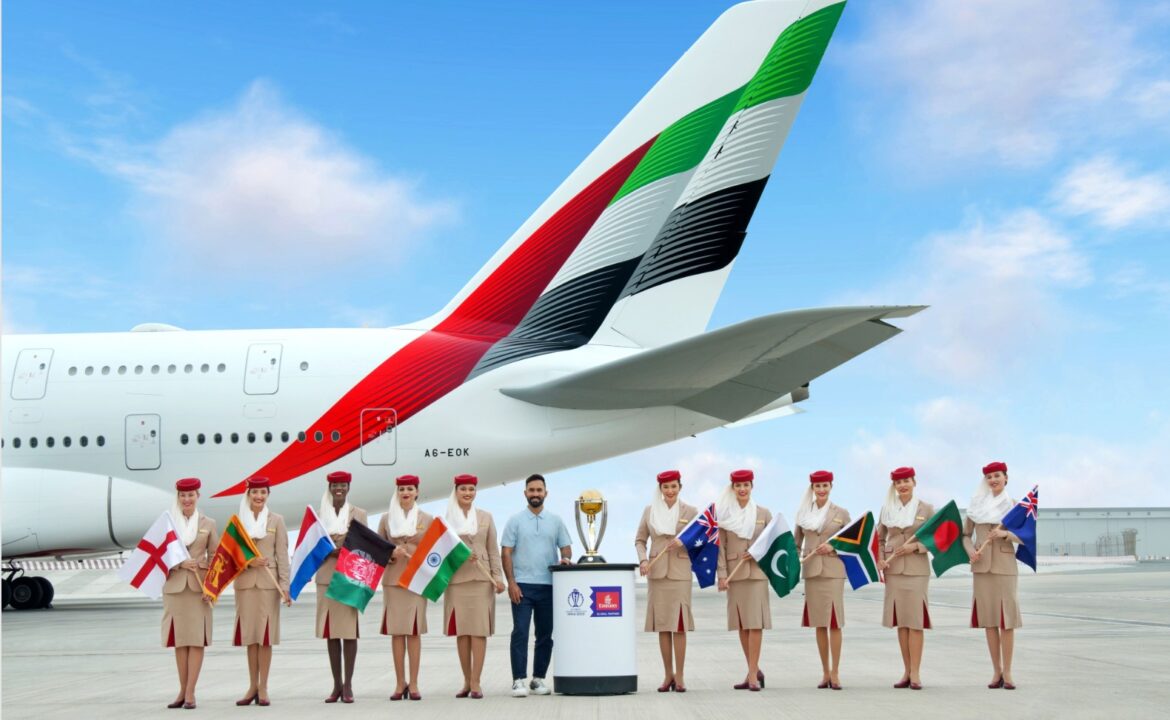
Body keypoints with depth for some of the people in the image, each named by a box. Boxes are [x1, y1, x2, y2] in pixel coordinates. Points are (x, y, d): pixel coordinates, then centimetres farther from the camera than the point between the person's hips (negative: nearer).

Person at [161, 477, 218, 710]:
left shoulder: (208, 524, 6)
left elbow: (215, 557, 5)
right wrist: (180, 563, -14)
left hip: (199, 587, 0)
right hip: (174, 586, 1)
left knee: (197, 639, -3)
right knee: (179, 640, 4)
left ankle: (190, 693, -2)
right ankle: (182, 691, 12)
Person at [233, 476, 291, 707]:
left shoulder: (276, 520, 5)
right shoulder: (237, 521, 7)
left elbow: (282, 555, 1)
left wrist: (285, 585, -5)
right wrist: (248, 562, -13)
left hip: (268, 582, -1)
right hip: (245, 582, 1)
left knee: (265, 634, -1)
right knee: (249, 635, 5)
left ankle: (263, 688, 4)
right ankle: (252, 686, 13)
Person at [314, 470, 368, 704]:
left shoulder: (359, 514, 7)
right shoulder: (319, 514, 10)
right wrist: (329, 550, -12)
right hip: (326, 578, 1)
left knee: (349, 631, -3)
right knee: (331, 632, 3)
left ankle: (348, 685, 2)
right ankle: (336, 685, 10)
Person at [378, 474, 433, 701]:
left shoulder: (427, 519, 7)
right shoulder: (386, 518, 9)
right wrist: (391, 554, -9)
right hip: (393, 579, 1)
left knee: (414, 631, -1)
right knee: (396, 631, -1)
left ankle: (413, 684, 3)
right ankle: (400, 684, 5)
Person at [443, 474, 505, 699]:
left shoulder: (485, 517, 11)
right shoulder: (446, 518, 7)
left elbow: (493, 550, 9)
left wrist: (498, 576, 1)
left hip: (481, 579, 0)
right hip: (456, 579, 0)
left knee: (479, 629, -5)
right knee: (461, 631, 3)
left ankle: (475, 682, -3)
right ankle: (466, 681, 12)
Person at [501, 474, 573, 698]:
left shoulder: (555, 521, 11)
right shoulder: (515, 521, 4)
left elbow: (566, 547, 12)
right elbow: (506, 553, 0)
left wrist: (565, 558, -12)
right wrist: (511, 582, -9)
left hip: (548, 586, 3)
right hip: (522, 585, -3)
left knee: (545, 635, 5)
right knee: (520, 633, -7)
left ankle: (539, 679, 14)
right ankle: (519, 680, -6)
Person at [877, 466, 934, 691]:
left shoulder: (926, 509, 2)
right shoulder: (886, 509, 9)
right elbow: (880, 538, 13)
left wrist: (916, 546, -13)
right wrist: (880, 559, -2)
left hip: (917, 569, -3)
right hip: (893, 570, 3)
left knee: (915, 621, -6)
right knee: (900, 621, 5)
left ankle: (915, 674, -2)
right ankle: (907, 672, 12)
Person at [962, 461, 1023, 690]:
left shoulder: (1013, 505, 2)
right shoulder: (977, 504, 9)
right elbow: (965, 534, 12)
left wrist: (1006, 534, -19)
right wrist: (970, 550, -6)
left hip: (1004, 565, -2)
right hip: (981, 565, 2)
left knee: (1006, 618, -4)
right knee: (988, 619, 3)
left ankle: (1007, 673, 2)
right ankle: (997, 672, 11)